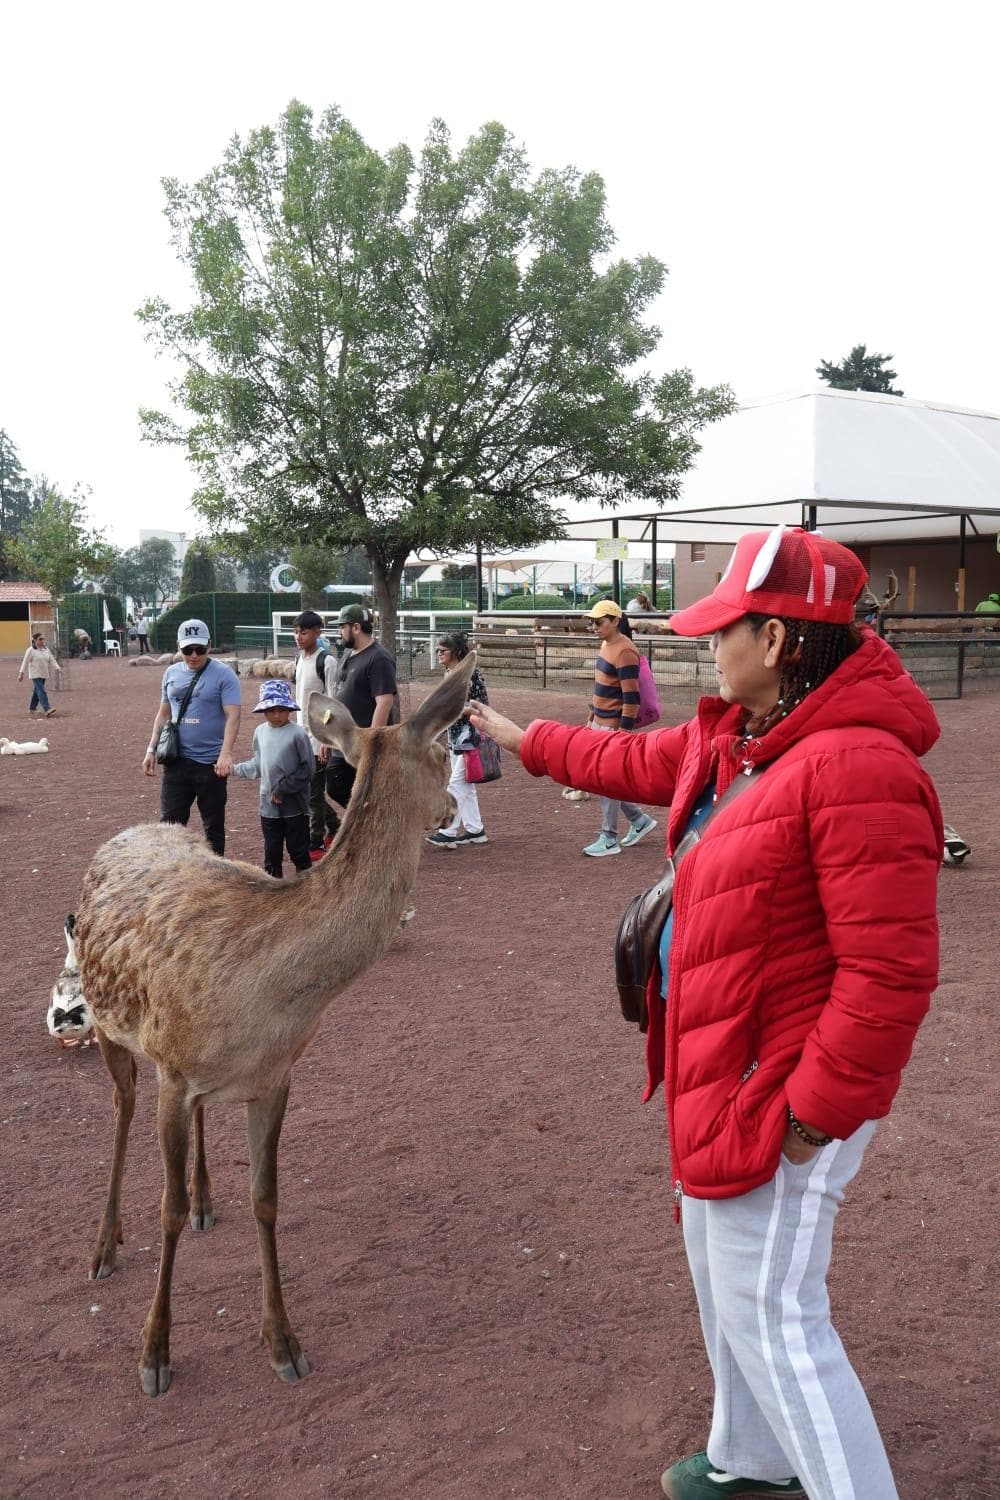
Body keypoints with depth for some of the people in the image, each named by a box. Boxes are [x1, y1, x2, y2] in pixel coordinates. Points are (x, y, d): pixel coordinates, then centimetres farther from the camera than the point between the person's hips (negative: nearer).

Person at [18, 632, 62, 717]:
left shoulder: (46, 650, 10)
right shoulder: (31, 650, -8)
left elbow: (52, 660, 9)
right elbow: (25, 662, -7)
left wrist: (57, 668, -6)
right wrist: (21, 673, -10)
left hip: (44, 675, 7)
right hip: (35, 675, -7)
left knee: (37, 692, 15)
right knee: (41, 692, -17)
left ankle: (32, 709, 28)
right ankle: (47, 709, -27)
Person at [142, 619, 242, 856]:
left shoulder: (223, 674, -7)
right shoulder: (172, 673, 9)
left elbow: (232, 715, -15)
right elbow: (164, 713, 17)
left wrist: (226, 753, -27)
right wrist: (151, 750, 11)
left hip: (210, 763, -4)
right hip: (176, 762, 4)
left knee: (213, 825, 7)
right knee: (169, 823, 4)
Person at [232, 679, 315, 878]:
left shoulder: (297, 734, -12)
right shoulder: (260, 732, 5)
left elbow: (307, 769, -13)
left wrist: (283, 789, -14)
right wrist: (234, 769, 10)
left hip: (295, 806, -5)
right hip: (268, 806, 5)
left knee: (298, 851, 5)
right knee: (272, 853, 14)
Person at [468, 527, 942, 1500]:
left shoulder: (857, 766, -26)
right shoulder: (729, 738, 4)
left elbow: (891, 969, -27)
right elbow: (637, 762, 24)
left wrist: (819, 1105, -22)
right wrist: (526, 741, 34)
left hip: (783, 1088, -10)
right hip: (718, 1068, 10)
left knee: (771, 1315, 0)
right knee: (721, 1279, 24)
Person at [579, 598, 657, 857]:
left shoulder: (624, 651, -18)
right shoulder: (606, 645, 12)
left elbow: (631, 697, -21)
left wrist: (623, 733, -21)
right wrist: (590, 719, 22)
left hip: (614, 727, -10)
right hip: (599, 724, 10)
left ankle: (609, 840, 10)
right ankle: (640, 820, 28)